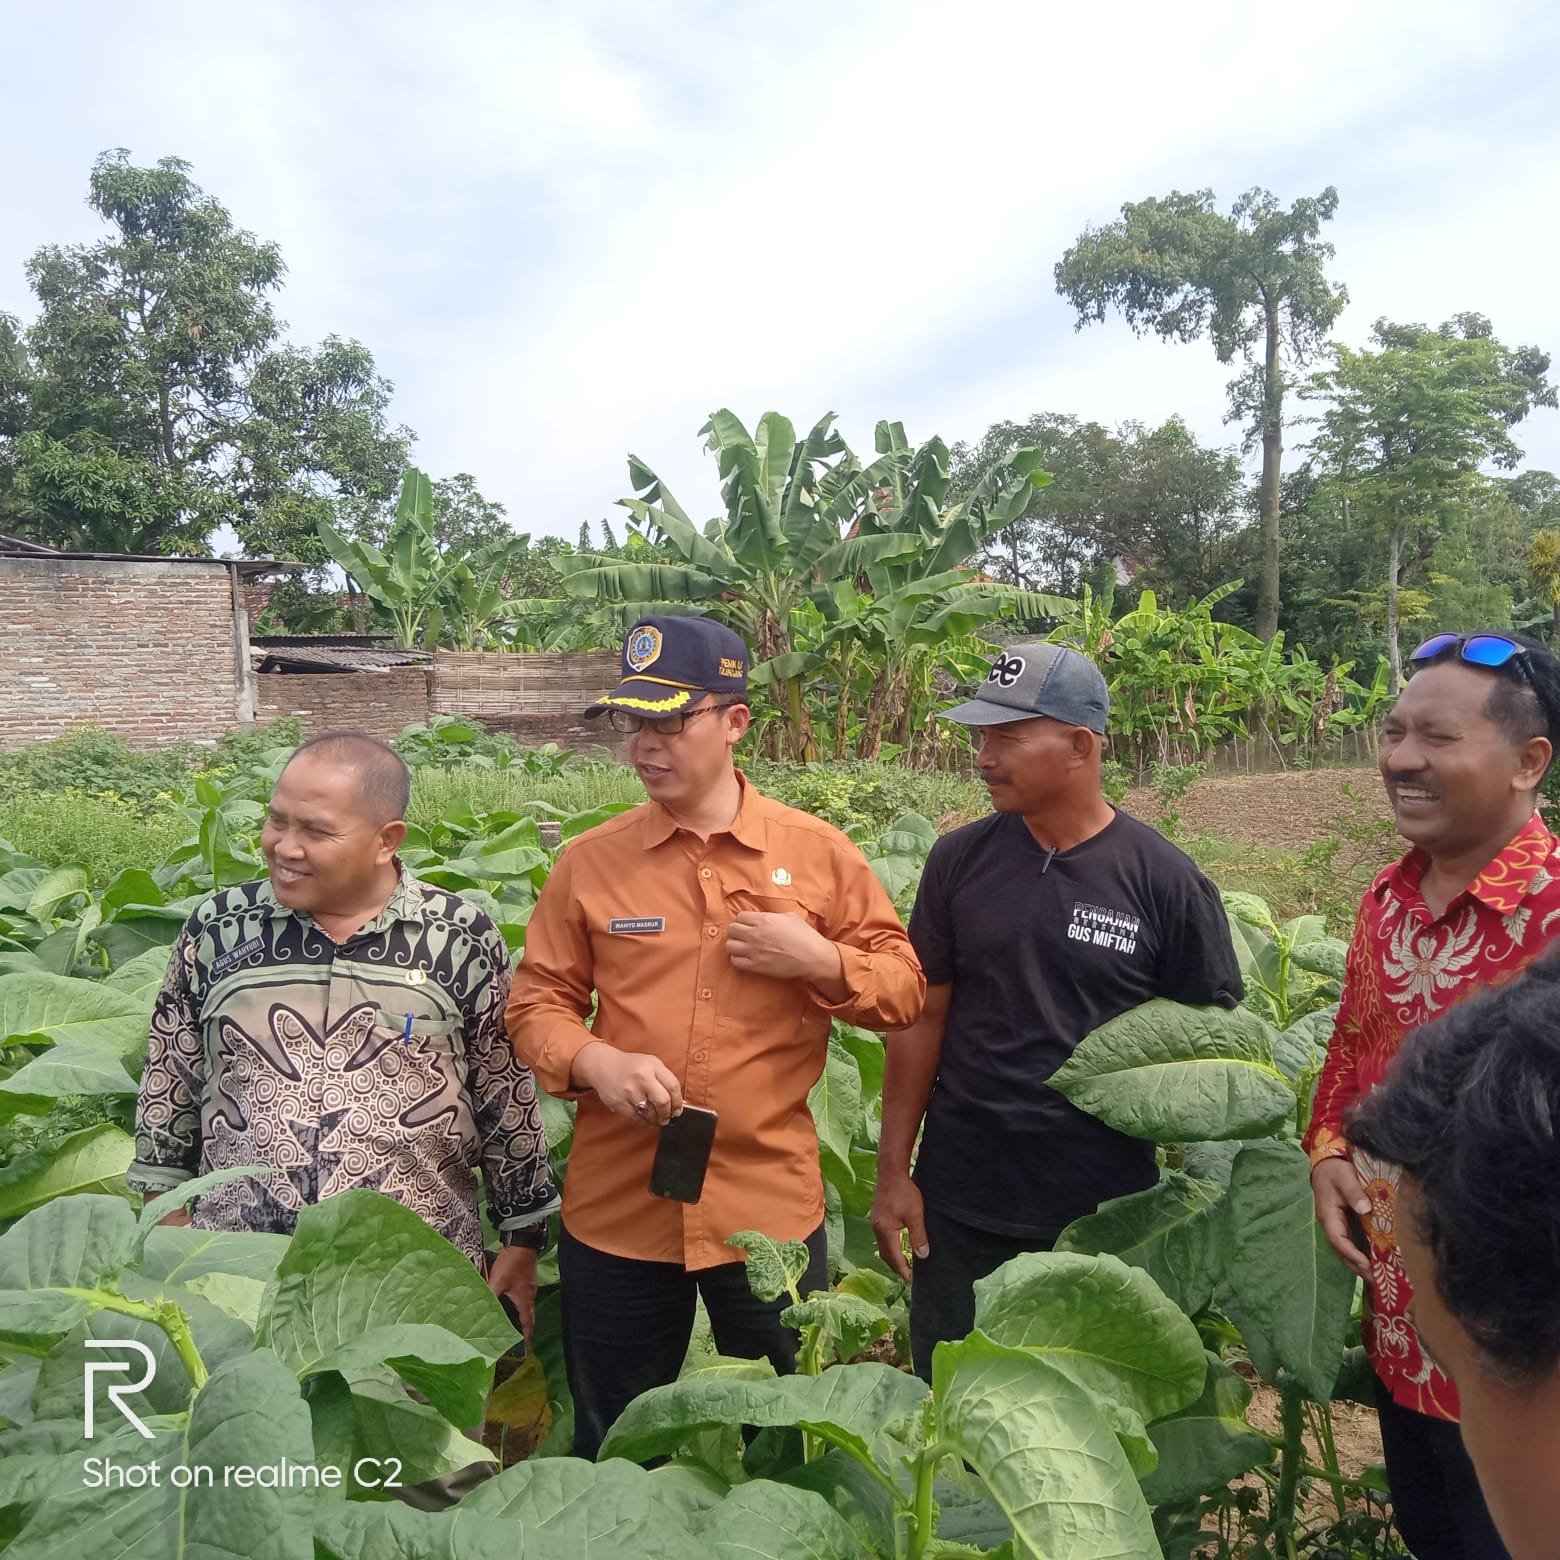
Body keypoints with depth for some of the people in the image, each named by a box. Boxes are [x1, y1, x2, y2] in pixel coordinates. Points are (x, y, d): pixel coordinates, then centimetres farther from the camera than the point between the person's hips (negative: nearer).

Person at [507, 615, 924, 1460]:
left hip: (772, 1205, 0)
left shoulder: (818, 852, -3)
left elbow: (903, 990, 3)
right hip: (617, 1207, 1)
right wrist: (593, 1062, -16)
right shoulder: (590, 861, -2)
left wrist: (821, 961, -16)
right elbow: (538, 1003, 3)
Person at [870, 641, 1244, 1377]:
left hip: (1108, 1208, -2)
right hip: (958, 1205, 2)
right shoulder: (959, 859, -3)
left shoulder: (1164, 879, -9)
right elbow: (923, 1015, 1)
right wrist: (893, 1172, 1)